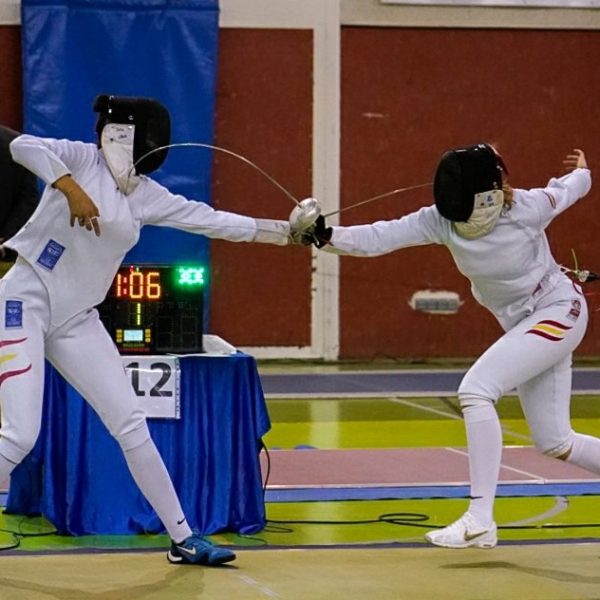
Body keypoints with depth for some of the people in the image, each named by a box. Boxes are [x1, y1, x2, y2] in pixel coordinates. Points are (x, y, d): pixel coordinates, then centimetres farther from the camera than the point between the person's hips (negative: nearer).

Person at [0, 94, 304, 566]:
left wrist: (288, 232, 5)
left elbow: (209, 220, 8)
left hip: (76, 319, 7)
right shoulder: (82, 158, -10)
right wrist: (71, 188, -38)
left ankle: (184, 540, 14)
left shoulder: (145, 194, 7)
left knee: (131, 425, 5)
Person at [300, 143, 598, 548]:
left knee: (475, 391, -23)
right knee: (554, 443, 8)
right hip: (524, 323, 6)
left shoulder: (529, 207, -25)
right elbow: (379, 237, -24)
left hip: (559, 312, -6)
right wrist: (328, 237, -42)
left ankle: (480, 520, -23)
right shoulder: (441, 219, -14)